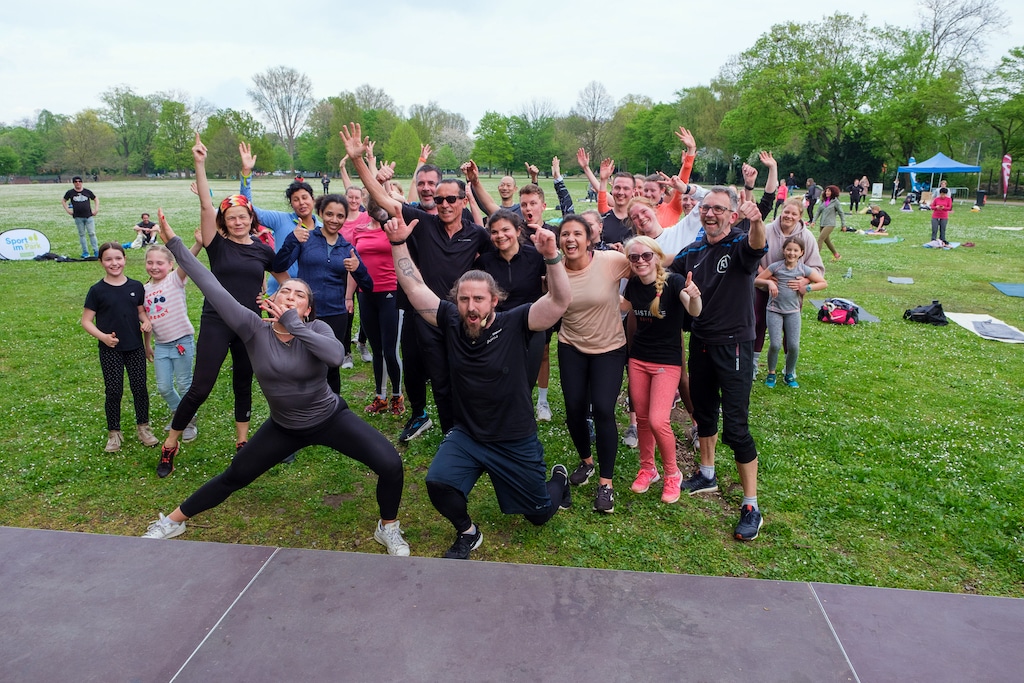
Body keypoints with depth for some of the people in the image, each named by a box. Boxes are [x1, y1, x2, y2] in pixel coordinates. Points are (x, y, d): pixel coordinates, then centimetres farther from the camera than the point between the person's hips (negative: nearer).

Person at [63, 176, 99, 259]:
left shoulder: (87, 192, 6)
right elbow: (63, 201, 16)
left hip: (89, 216, -1)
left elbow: (96, 199, 17)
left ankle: (96, 251, -2)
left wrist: (96, 209, 6)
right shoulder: (70, 192, 6)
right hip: (78, 217, 1)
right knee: (82, 234, 6)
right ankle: (85, 252, 10)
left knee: (92, 233, -4)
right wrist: (68, 210, 5)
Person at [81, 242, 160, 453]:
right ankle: (114, 433, 18)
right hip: (110, 350, -2)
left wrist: (146, 321, -8)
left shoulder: (136, 286, 1)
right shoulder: (97, 290, -6)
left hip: (135, 347, 2)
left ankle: (143, 427, 22)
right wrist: (102, 336, -19)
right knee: (113, 391, 3)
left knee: (139, 387, 6)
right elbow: (86, 320, -4)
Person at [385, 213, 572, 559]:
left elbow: (559, 300, -30)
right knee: (438, 482, -26)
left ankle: (559, 478, 50)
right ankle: (467, 532, 7)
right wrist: (399, 243, -18)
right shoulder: (450, 322, -9)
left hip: (516, 441, -2)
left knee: (540, 513, 12)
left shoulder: (514, 324, -18)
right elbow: (415, 287, -8)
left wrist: (551, 256, -44)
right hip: (466, 435, 2)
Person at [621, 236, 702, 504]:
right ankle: (647, 469, 32)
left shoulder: (673, 281, -19)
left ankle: (672, 474, 12)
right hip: (638, 358, 5)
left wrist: (694, 296, -53)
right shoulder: (633, 284, -3)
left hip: (667, 361, -5)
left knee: (658, 421, -12)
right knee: (642, 418, 12)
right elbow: (623, 306, 17)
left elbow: (695, 312, -33)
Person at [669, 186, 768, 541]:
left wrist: (756, 221, -58)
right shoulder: (692, 251, 5)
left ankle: (751, 507, 5)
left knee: (735, 426, -7)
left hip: (733, 345, -6)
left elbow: (757, 246, -37)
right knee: (704, 411, 20)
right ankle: (707, 475, 41)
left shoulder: (740, 244, -13)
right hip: (700, 342, 7)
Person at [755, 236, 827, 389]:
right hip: (774, 310, -2)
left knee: (793, 346, -5)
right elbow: (756, 281, -1)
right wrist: (769, 282, -19)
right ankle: (771, 373, 12)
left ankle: (789, 375, 19)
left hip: (793, 311, 2)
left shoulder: (804, 269, -1)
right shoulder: (775, 266, -6)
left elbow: (824, 283, 5)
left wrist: (807, 287, -10)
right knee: (775, 344, -13)